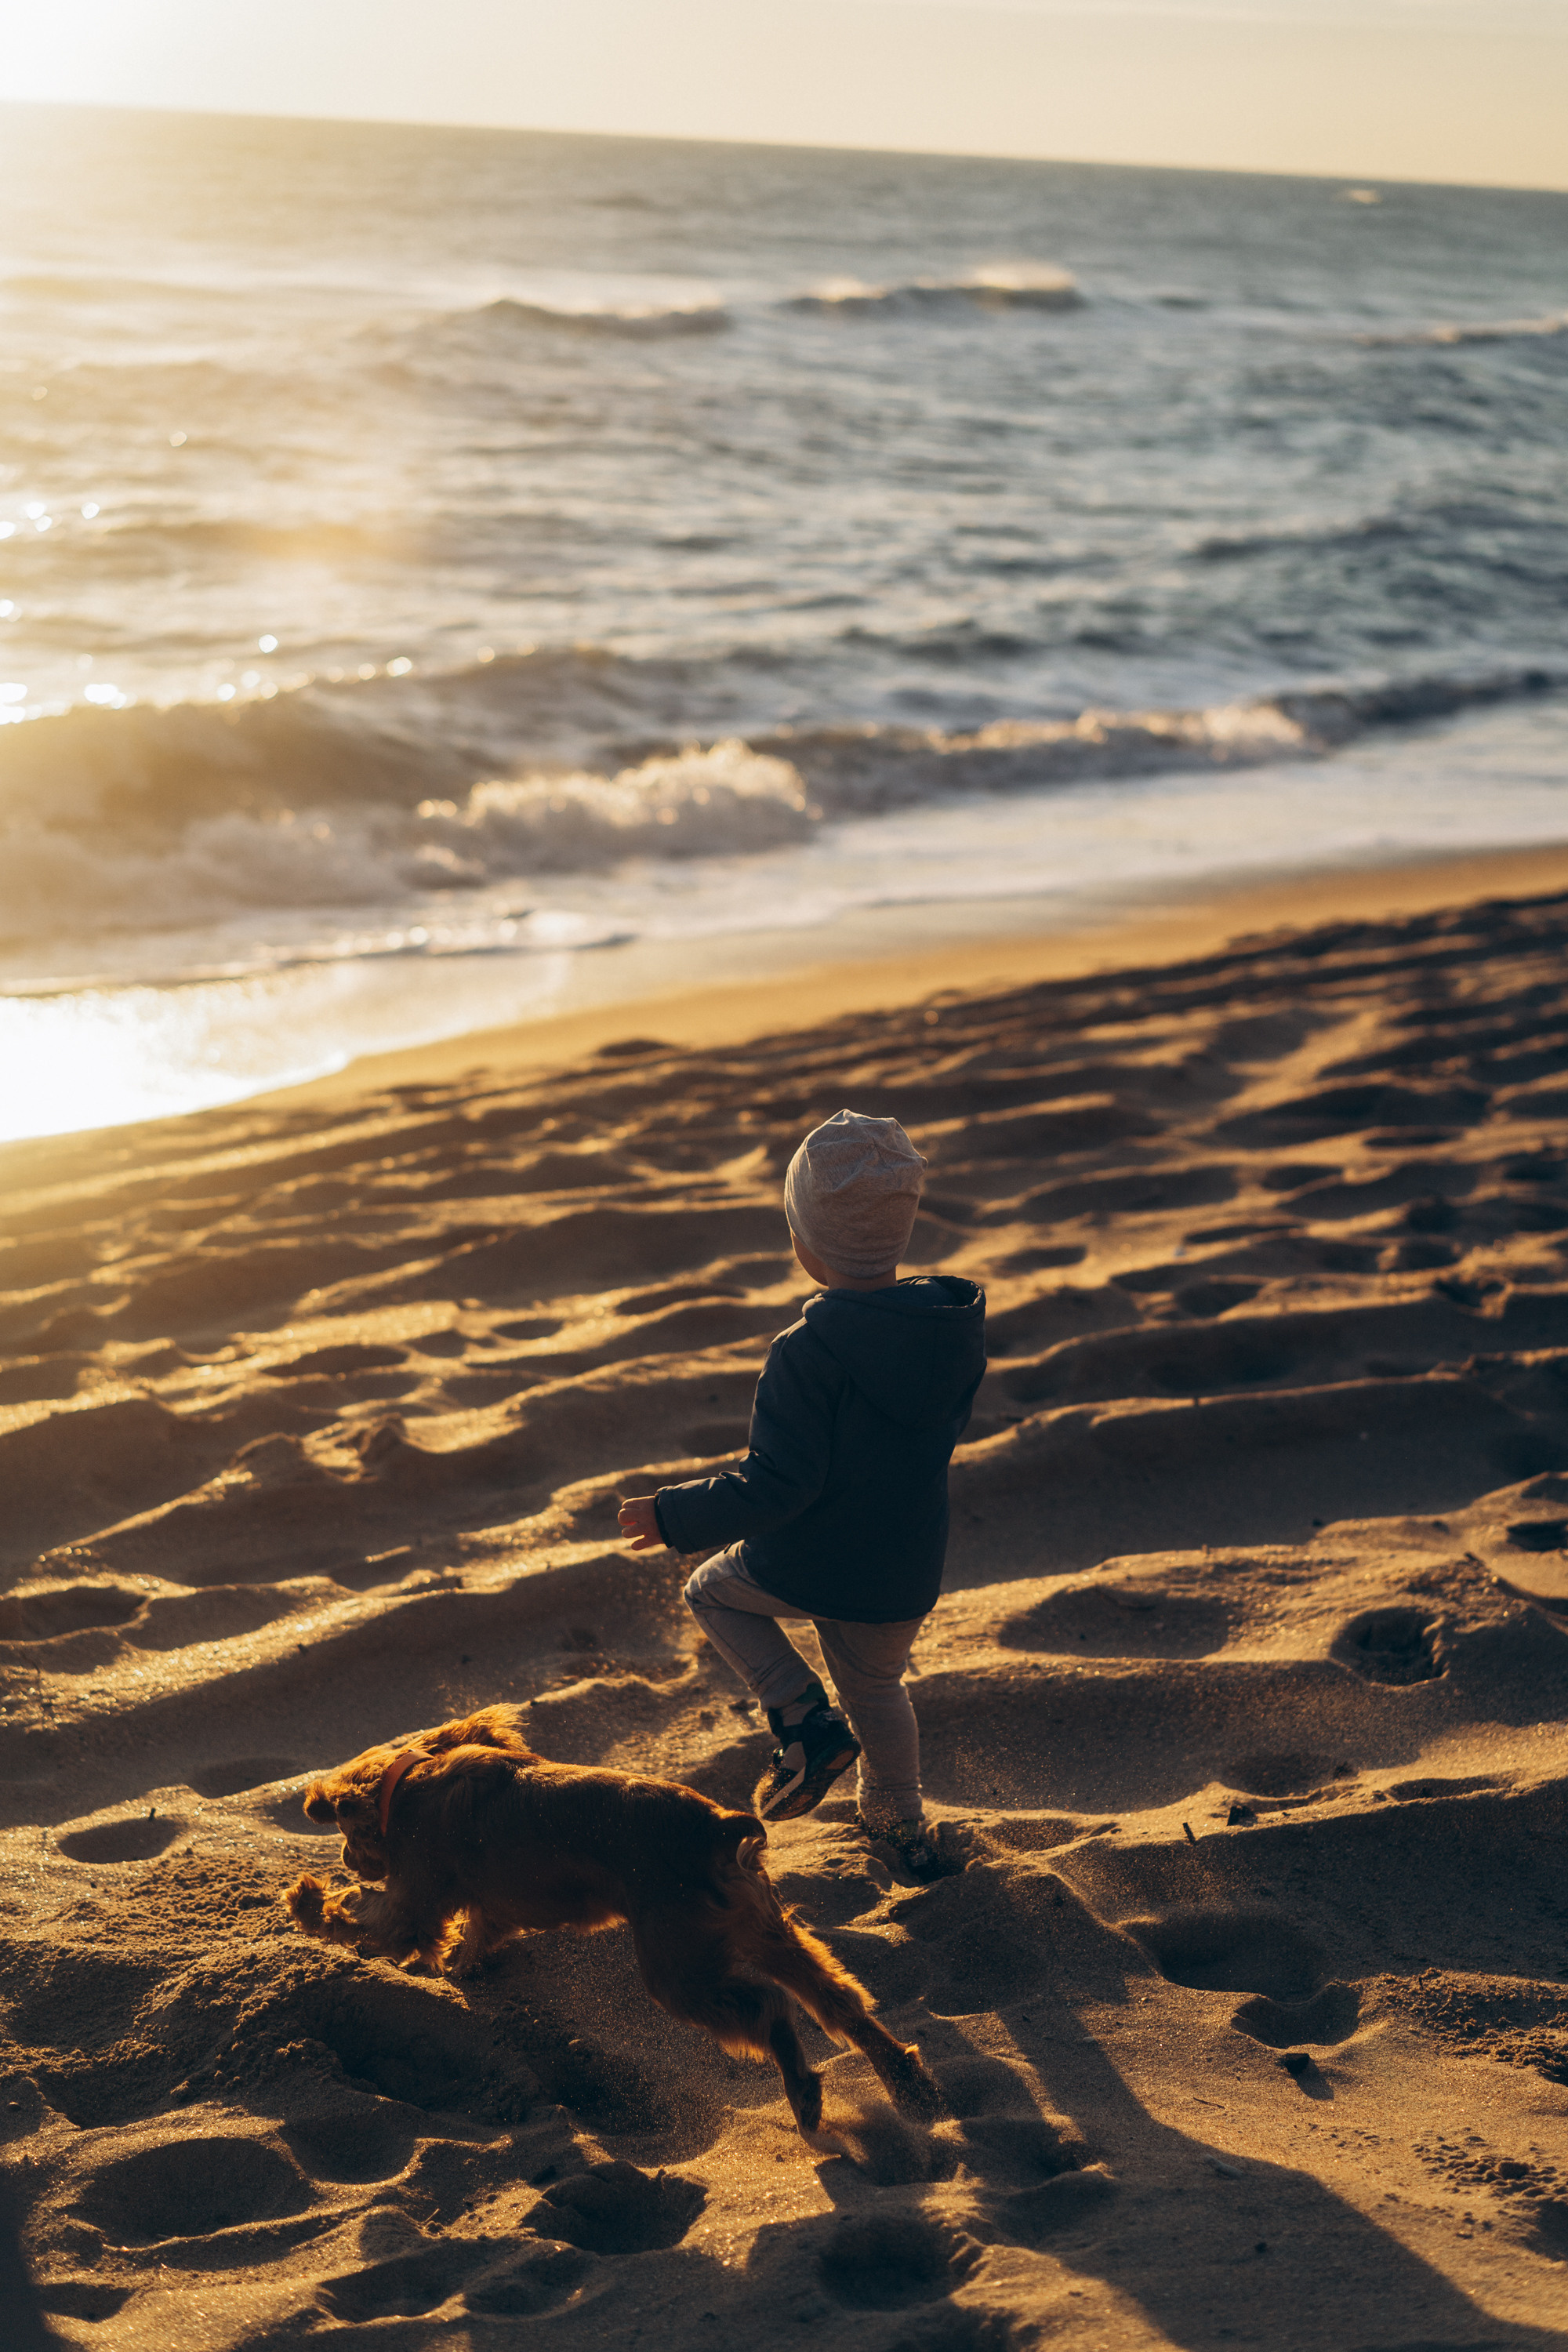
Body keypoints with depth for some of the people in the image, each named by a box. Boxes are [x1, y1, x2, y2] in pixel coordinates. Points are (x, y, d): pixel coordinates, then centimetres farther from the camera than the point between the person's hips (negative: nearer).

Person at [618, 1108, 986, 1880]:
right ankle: (900, 1822, 48)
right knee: (876, 1689, 31)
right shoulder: (957, 1325, -8)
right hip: (905, 1574, 5)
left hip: (804, 1566, -5)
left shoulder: (807, 1354, -28)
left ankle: (806, 1721, 10)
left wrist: (673, 1515, -15)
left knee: (713, 1590, 26)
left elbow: (777, 1484, -26)